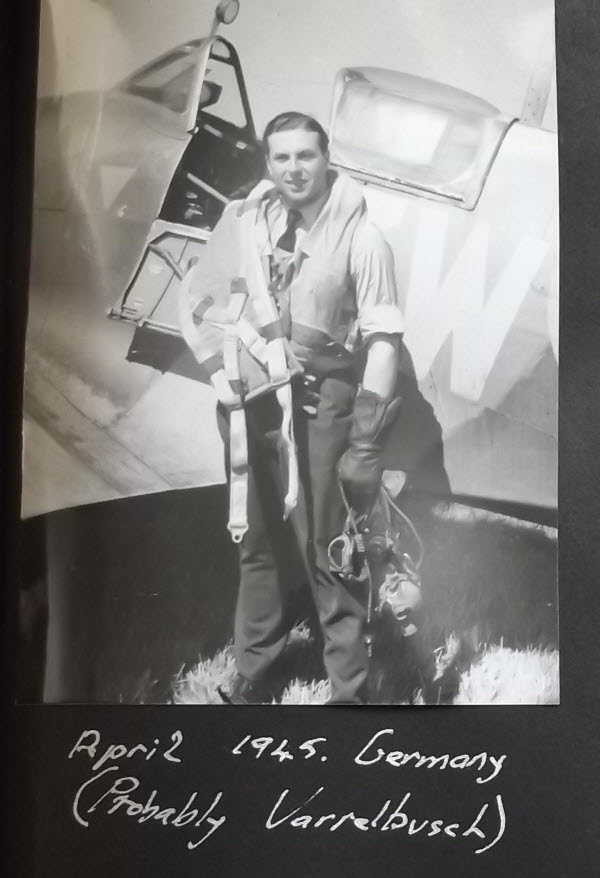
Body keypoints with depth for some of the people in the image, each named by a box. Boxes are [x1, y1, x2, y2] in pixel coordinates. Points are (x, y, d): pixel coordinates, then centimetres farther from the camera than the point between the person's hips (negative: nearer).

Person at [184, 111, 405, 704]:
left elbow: (383, 337, -13)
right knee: (258, 541, 15)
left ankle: (348, 689, 14)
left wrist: (366, 440, -17)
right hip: (252, 400, 5)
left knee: (325, 548, -2)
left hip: (322, 402, -4)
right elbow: (202, 302, 11)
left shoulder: (359, 235, -10)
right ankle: (251, 677, 32)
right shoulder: (243, 221, 2)